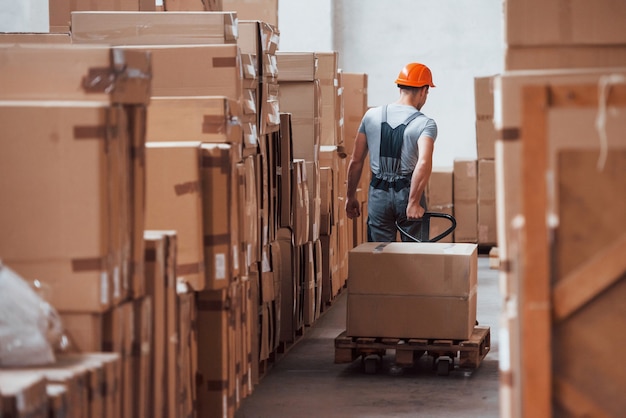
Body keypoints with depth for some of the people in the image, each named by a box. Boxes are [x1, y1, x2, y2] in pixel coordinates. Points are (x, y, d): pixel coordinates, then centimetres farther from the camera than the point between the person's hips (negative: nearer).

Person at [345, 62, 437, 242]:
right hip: (407, 192, -3)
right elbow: (424, 163, -24)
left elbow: (356, 161, 6)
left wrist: (350, 196, 16)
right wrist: (414, 202, -23)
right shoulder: (425, 124, -8)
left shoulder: (371, 116, 4)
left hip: (378, 194, 3)